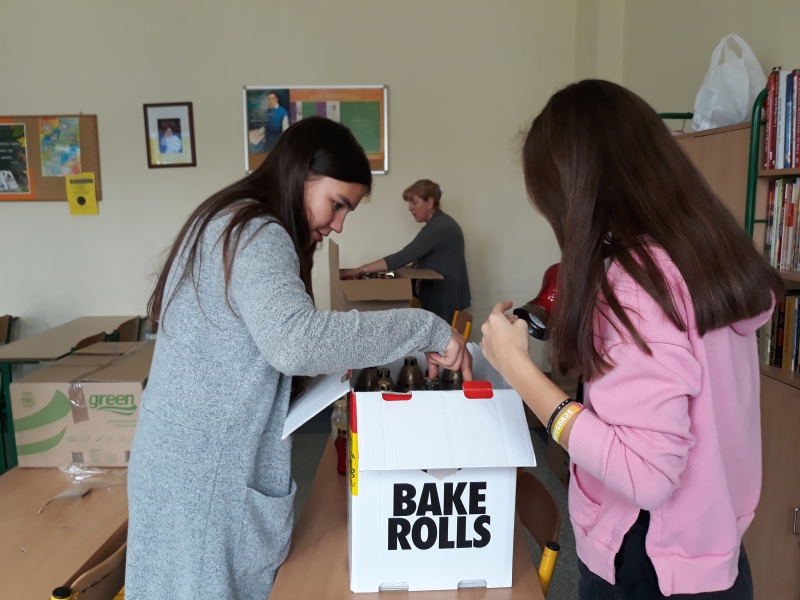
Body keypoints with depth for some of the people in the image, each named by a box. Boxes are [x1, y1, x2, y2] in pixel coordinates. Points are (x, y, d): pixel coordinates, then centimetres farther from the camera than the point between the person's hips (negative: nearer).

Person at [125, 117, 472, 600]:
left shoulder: (233, 224, 13)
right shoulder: (256, 233, -19)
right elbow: (295, 341, -36)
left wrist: (338, 358, 3)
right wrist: (427, 328, -29)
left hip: (205, 459, 9)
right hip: (208, 473, -9)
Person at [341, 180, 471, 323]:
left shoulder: (437, 228, -21)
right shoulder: (441, 222, 11)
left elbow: (401, 258, -28)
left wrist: (360, 270, -28)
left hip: (444, 301, -10)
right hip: (443, 297, 10)